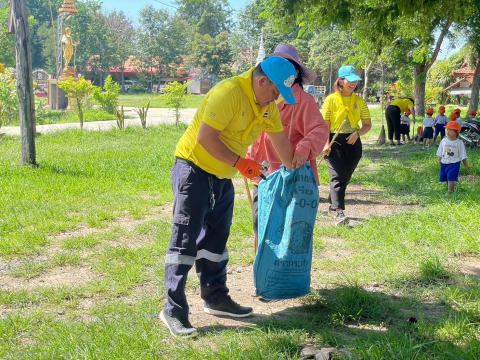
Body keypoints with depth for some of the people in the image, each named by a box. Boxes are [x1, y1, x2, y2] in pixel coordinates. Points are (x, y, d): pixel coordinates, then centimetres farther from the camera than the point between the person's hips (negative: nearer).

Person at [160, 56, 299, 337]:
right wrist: (240, 163, -27)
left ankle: (216, 299, 27)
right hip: (194, 169, -9)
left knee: (216, 239, 15)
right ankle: (174, 310, -5)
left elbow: (281, 141, 17)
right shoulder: (229, 93, -23)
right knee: (185, 239, -9)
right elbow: (205, 138, -28)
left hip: (222, 176, 9)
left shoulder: (267, 104, 6)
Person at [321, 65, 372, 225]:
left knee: (345, 177, 10)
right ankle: (339, 212, -23)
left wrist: (357, 133, -9)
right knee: (337, 176, -15)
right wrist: (326, 144, -18)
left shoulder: (359, 101, 7)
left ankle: (333, 205, 30)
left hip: (353, 142, 4)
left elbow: (367, 124, 12)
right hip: (335, 142, -4)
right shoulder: (331, 100, -3)